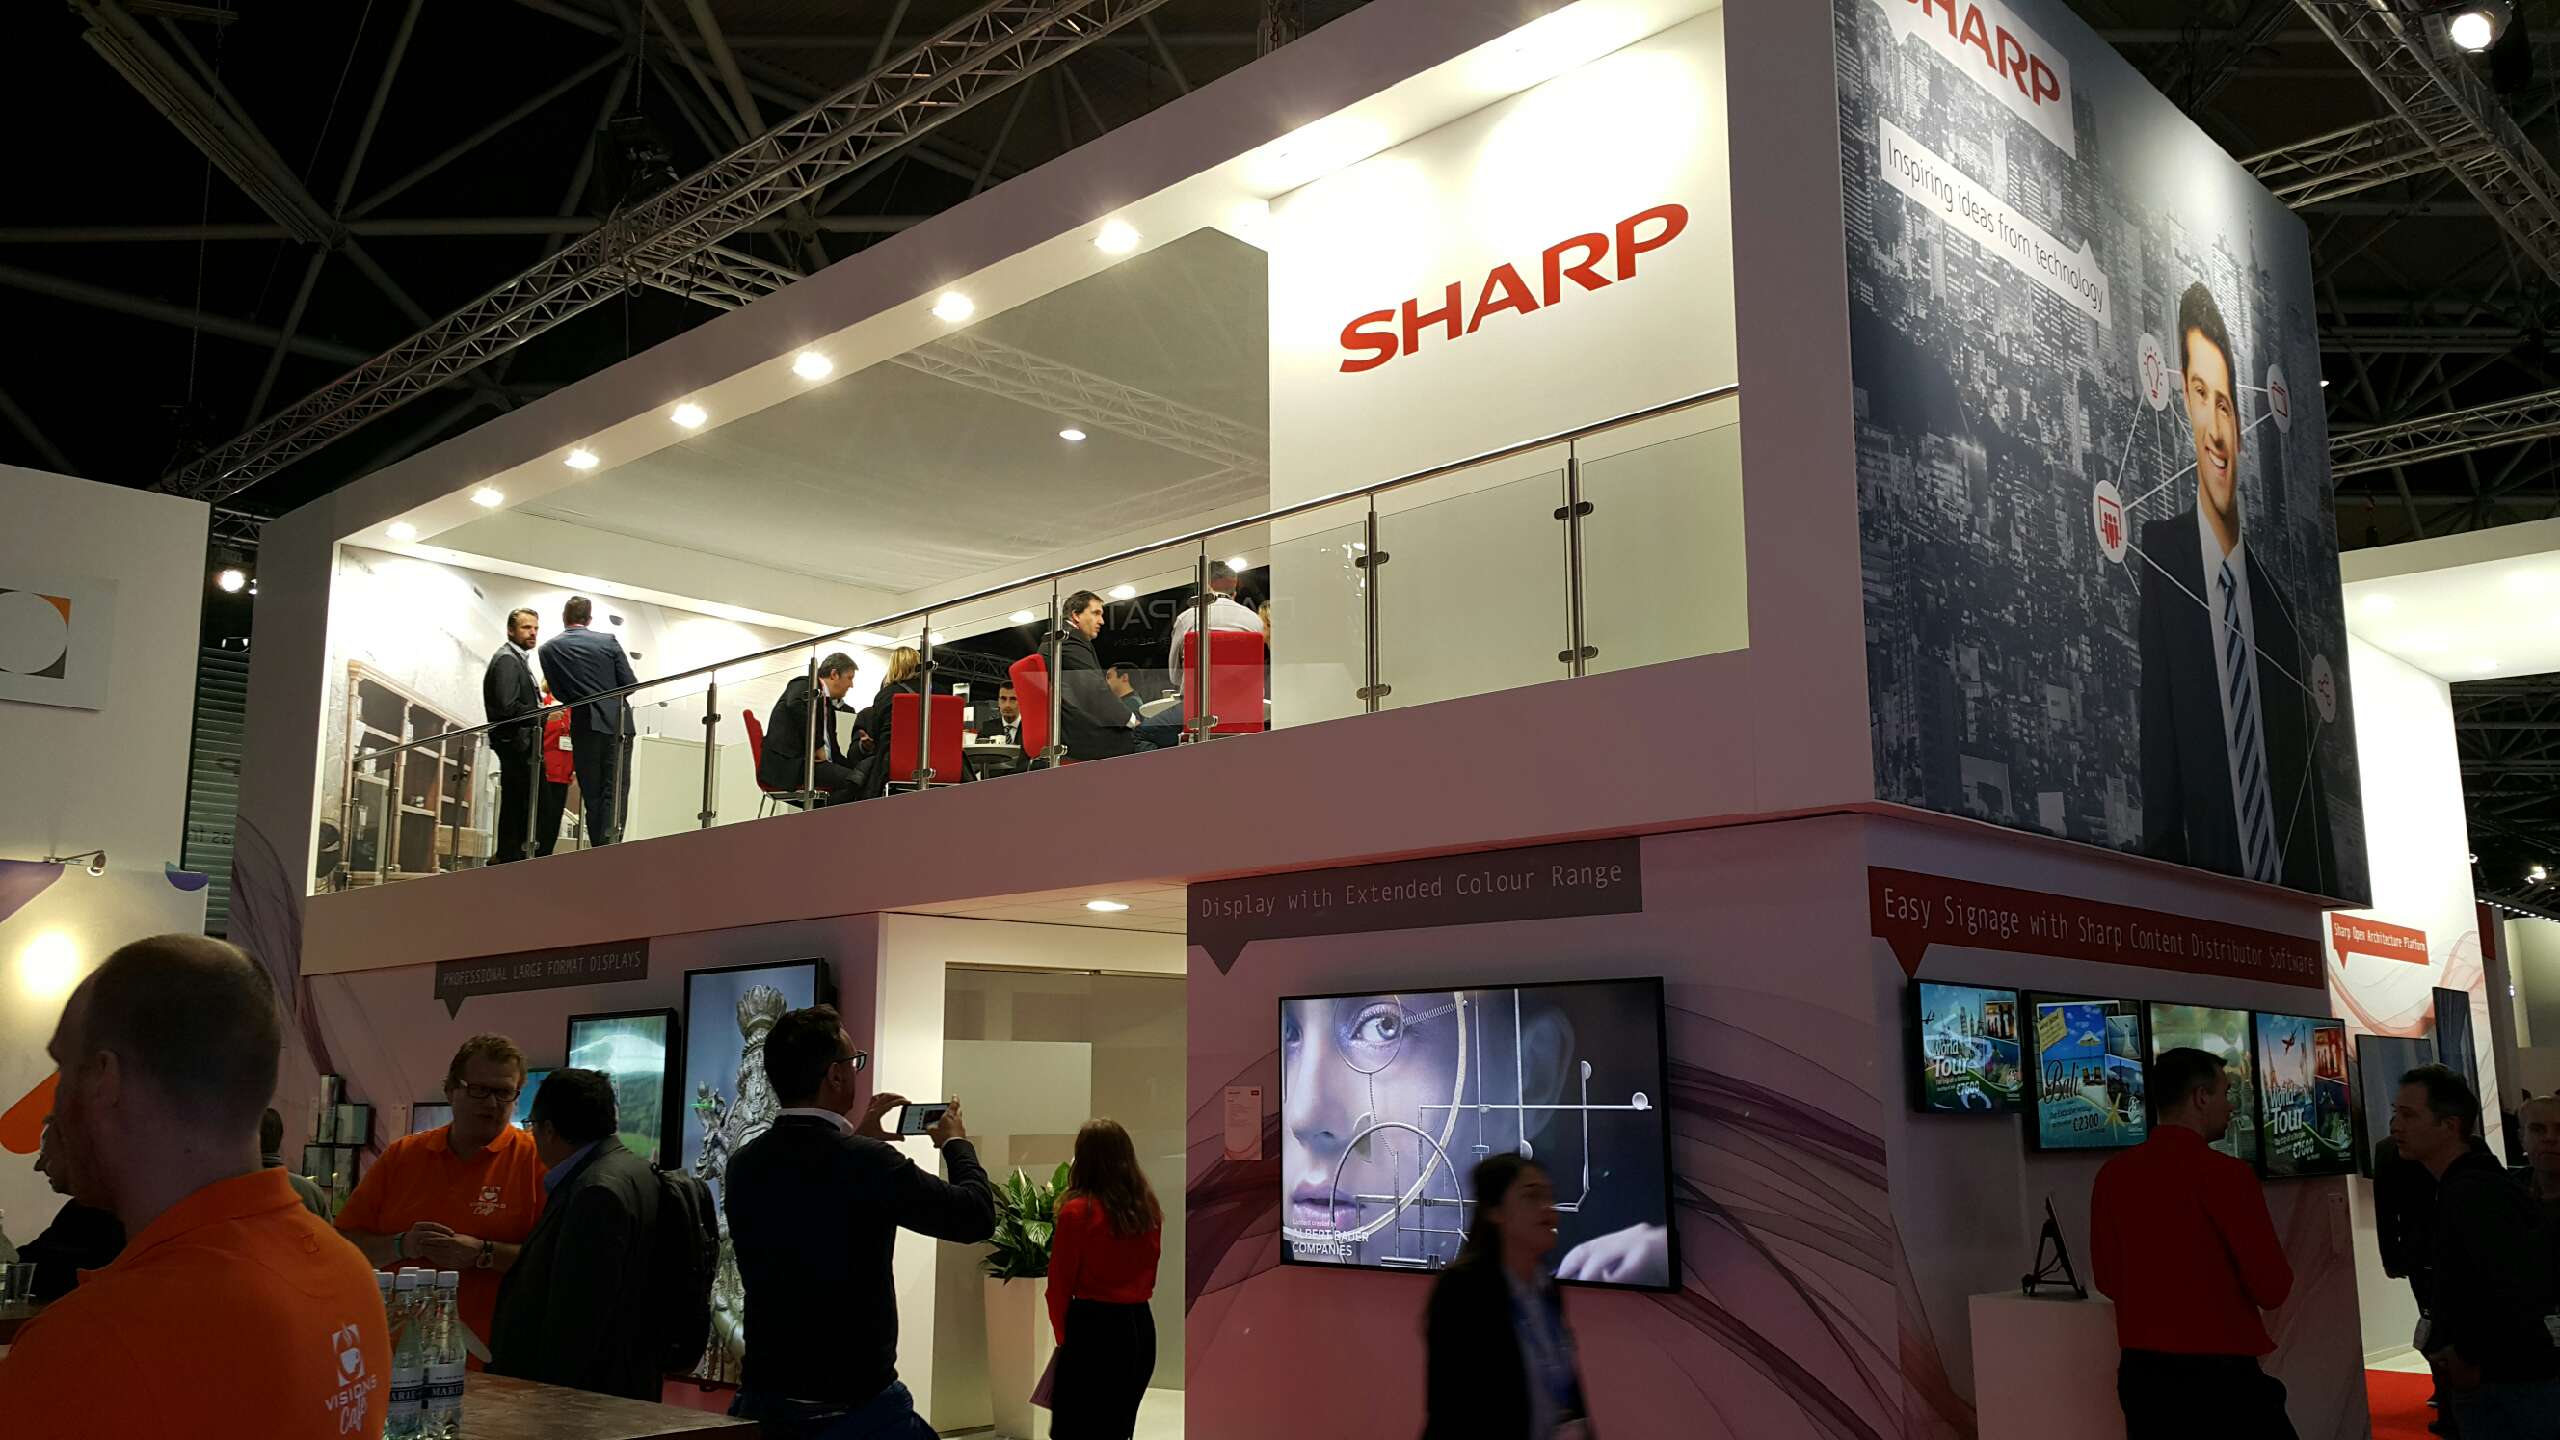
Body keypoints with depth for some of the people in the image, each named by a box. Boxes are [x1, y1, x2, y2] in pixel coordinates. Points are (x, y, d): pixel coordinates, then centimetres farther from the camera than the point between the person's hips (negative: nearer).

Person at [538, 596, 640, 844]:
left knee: (592, 794, 8)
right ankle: (610, 845, -13)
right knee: (615, 792, -1)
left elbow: (559, 692, 4)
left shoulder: (549, 649, 2)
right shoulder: (608, 641, -1)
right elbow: (630, 684, -1)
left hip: (585, 727, 1)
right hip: (618, 723, -1)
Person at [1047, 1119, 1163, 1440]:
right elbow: (1149, 1273, 11)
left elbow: (1060, 1281, -6)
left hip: (1094, 1328, -6)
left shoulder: (1077, 1212, -11)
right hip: (1140, 1326, 6)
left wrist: (1062, 1332, 8)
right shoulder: (1149, 1210, 3)